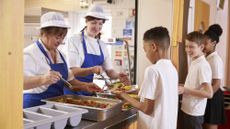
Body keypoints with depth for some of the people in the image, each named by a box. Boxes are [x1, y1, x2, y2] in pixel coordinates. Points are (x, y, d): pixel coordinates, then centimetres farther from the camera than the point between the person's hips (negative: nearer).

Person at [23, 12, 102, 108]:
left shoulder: (59, 54, 12)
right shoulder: (30, 54, -12)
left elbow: (68, 79, 18)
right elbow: (22, 82, -25)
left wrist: (84, 87, 3)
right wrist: (42, 79, -40)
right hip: (35, 105, -6)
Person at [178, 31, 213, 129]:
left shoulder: (203, 66, -19)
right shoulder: (193, 63, 6)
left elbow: (209, 93, -24)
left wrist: (185, 90, -25)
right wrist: (181, 87, 4)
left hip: (194, 113, -8)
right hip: (185, 109, 8)